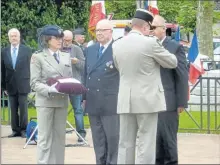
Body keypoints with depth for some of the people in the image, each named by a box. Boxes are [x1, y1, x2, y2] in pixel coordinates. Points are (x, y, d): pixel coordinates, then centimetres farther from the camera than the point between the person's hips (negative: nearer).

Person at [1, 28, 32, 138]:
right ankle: (15, 130, 11)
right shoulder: (4, 52, 5)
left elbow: (30, 67, 2)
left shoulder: (27, 50, 1)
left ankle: (24, 130, 7)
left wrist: (31, 84, -2)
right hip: (11, 86, 2)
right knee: (13, 109, 5)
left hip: (22, 85, -2)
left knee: (23, 108, 0)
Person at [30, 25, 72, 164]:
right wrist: (49, 90, -22)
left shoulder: (66, 56, 14)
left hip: (62, 100, 5)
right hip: (45, 101, -5)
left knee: (60, 136, 8)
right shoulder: (38, 57, -1)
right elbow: (34, 83, -6)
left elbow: (70, 78, 15)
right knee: (45, 138, -2)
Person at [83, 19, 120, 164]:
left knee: (113, 138, -3)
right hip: (93, 102, 7)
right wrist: (84, 96, 14)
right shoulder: (90, 50, 14)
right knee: (98, 140, 12)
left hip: (111, 102, -7)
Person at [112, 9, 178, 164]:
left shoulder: (117, 45, 5)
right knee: (146, 143, -2)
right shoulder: (150, 42, -11)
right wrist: (158, 48, 19)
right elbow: (172, 62, 1)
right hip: (147, 99, -5)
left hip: (125, 100, 5)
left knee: (125, 143, 8)